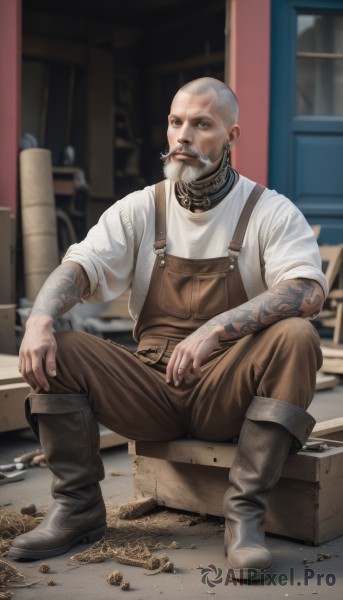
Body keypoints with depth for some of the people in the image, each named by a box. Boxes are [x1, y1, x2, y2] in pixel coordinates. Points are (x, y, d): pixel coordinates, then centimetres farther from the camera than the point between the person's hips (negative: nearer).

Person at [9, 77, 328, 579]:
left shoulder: (271, 212, -3)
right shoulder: (139, 209, 7)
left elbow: (308, 291, -20)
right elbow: (82, 265, -4)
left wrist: (214, 330, -34)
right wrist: (40, 318, -26)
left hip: (228, 396, -2)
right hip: (151, 392, 3)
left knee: (296, 337, -30)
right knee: (57, 348, -15)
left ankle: (245, 515, -24)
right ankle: (78, 507, -5)